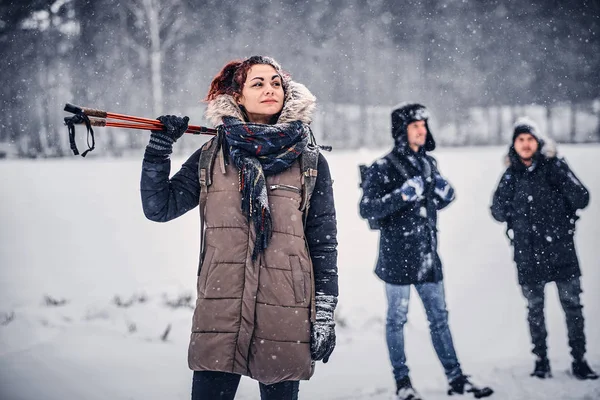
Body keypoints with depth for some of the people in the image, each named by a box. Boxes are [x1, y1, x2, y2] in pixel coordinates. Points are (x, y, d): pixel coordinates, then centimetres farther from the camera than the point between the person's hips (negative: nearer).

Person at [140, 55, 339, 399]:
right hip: (220, 315, 1)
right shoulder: (212, 157, 8)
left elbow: (324, 244, 4)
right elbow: (160, 207, 6)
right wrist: (159, 148, -4)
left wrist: (325, 315, 0)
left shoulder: (309, 162, 4)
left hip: (286, 315, -1)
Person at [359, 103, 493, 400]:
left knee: (439, 317, 11)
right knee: (397, 319, 5)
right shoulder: (383, 168, -10)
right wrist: (401, 195, -28)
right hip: (397, 256, -6)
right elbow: (366, 210, -18)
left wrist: (445, 196, -1)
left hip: (427, 256, 6)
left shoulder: (428, 163, 10)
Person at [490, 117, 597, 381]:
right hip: (528, 255, 1)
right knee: (535, 308, 7)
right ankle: (541, 360, 17)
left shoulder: (554, 168, -1)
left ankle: (579, 361, 8)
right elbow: (499, 214, 3)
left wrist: (558, 171, -19)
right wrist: (508, 186, -11)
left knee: (573, 305, 0)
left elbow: (582, 200, -8)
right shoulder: (511, 175, 5)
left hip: (561, 250, -1)